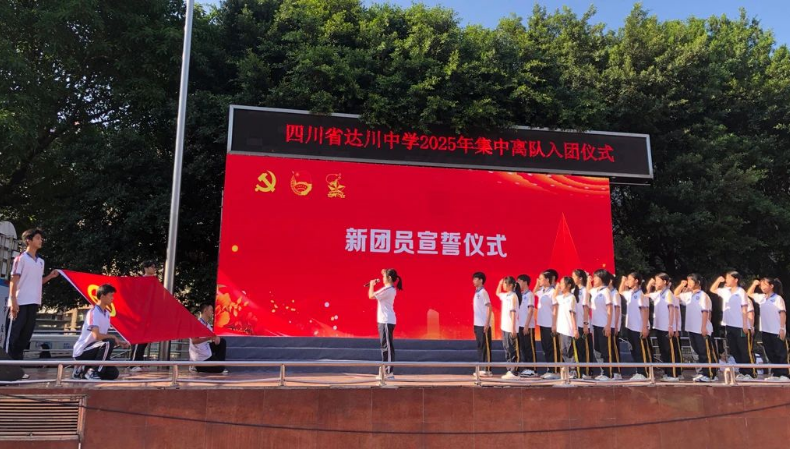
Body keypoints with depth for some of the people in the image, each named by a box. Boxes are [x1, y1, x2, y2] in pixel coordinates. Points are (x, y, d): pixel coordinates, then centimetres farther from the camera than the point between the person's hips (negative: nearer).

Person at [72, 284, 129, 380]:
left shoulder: (107, 313, 9)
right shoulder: (93, 312, -19)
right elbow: (97, 336, -30)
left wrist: (119, 342, 0)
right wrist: (114, 337, -15)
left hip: (92, 351, 9)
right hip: (81, 352, -8)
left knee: (113, 374, -1)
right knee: (108, 343, -32)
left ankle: (83, 370, 15)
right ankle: (92, 372, -19)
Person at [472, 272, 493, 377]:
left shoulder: (483, 292, -11)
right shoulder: (476, 293, 14)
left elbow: (489, 307, -15)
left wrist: (487, 323, -19)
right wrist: (475, 324, 15)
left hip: (484, 325, -8)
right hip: (477, 324, 8)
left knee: (485, 347, -3)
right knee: (480, 346, 11)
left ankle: (487, 369, 2)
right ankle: (481, 368, 16)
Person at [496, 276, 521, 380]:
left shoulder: (513, 296, -14)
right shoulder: (505, 295, 11)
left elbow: (513, 312, -17)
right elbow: (497, 293, 33)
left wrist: (513, 328, -19)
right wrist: (500, 283, 17)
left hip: (511, 328, -9)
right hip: (505, 327, 9)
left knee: (512, 350, -3)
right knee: (507, 349, 12)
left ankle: (513, 372, 2)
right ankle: (509, 370, 18)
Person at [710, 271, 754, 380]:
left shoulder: (741, 292, -7)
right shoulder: (725, 291, 11)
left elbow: (744, 309, -9)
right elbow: (712, 290, 24)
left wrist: (745, 325, -14)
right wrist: (718, 280, 7)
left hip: (740, 326, -7)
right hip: (729, 325, 7)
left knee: (745, 351, -2)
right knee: (734, 351, 9)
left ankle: (751, 373, 3)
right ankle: (742, 372, 17)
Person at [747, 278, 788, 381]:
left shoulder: (778, 298, -7)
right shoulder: (761, 298, 11)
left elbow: (783, 314, -10)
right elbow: (749, 294, 26)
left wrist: (782, 329, -15)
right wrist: (754, 284, 13)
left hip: (777, 331, -6)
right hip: (766, 330, 6)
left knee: (781, 353, -2)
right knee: (771, 354, 9)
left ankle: (784, 375, 1)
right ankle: (775, 374, 15)